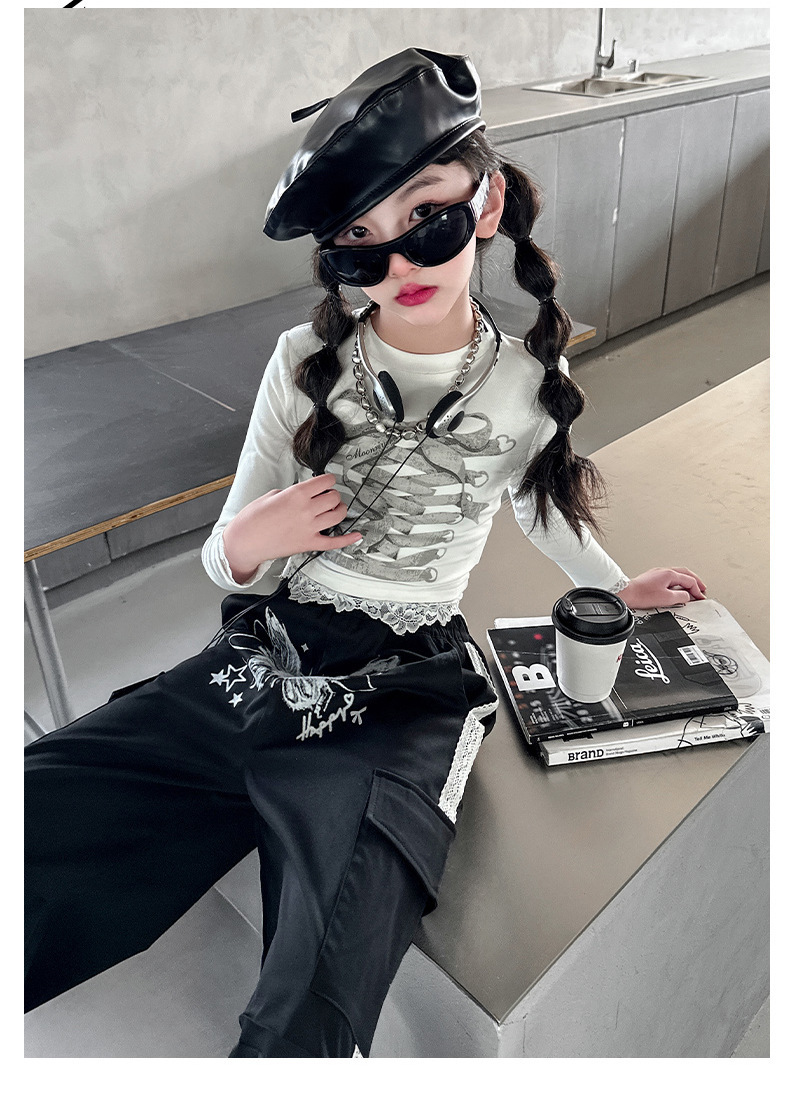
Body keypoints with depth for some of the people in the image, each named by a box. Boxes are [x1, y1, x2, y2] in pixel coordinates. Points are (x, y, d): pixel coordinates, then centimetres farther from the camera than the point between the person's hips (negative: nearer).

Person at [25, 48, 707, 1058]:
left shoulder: (532, 387, 1)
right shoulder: (306, 362, 2)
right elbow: (227, 559, 8)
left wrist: (614, 587, 35)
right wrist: (244, 546, -15)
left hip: (398, 709, -2)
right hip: (256, 665, 3)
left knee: (304, 1034, -26)